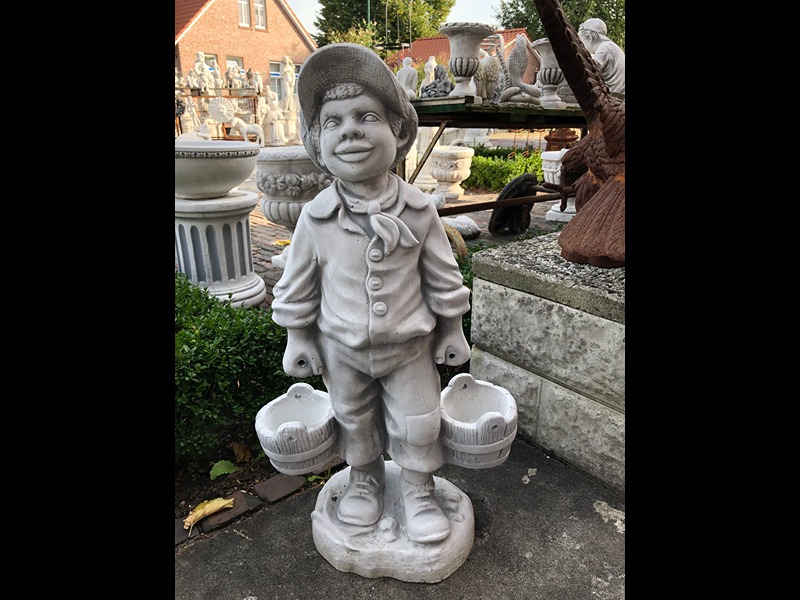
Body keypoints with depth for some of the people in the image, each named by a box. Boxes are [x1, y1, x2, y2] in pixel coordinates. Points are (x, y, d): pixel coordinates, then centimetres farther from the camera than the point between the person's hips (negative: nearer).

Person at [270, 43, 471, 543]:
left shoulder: (419, 209, -15)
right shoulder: (316, 218, -15)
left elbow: (443, 277, -4)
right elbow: (297, 285, -3)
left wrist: (452, 331, 2)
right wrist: (298, 338, 3)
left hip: (411, 346, 0)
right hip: (342, 350, 1)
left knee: (418, 424, 13)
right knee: (354, 421, 21)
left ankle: (419, 491, 40)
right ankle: (365, 479, 49)